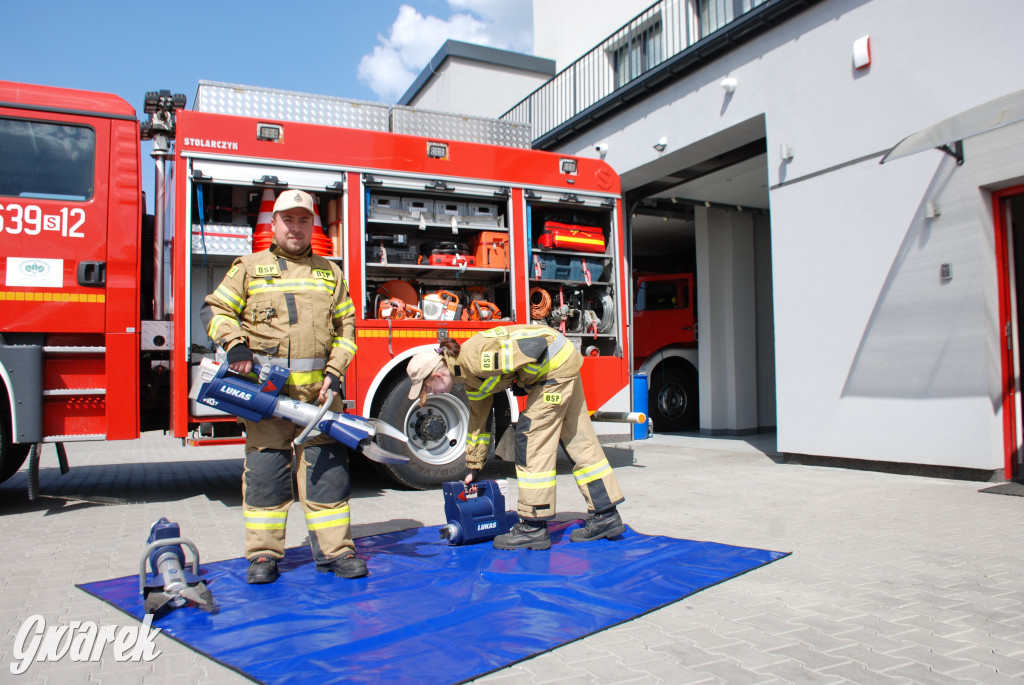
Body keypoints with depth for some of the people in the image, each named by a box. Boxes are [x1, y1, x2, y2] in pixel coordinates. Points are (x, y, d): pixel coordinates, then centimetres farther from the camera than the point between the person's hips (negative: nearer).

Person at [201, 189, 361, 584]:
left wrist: (335, 371, 0)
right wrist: (235, 344, -11)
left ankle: (334, 549, 10)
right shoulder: (249, 268, 11)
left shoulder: (329, 273, 16)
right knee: (265, 470, 2)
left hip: (319, 390, 2)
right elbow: (215, 310, 7)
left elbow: (346, 328, 13)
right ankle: (263, 554, 13)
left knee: (327, 467, 2)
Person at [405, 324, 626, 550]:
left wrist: (530, 381, -8)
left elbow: (533, 346, -26)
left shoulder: (472, 358, -23)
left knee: (531, 436, -7)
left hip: (557, 362, -10)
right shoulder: (471, 377, 8)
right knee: (577, 440, 11)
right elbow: (478, 421, 19)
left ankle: (534, 527, -1)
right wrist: (474, 467, 24)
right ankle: (606, 516, 19)